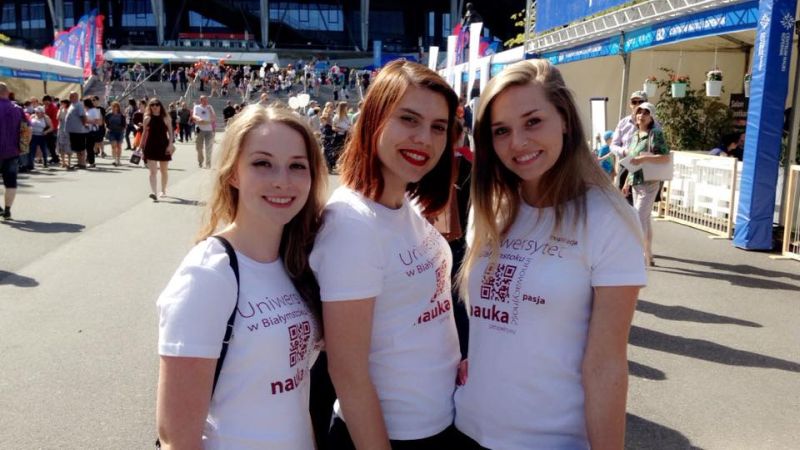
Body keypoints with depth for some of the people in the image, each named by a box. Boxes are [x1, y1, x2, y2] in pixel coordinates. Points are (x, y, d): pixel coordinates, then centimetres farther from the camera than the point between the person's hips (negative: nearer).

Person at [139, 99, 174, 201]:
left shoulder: (165, 118, 0)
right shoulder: (147, 119, 3)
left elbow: (170, 132, -2)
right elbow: (145, 133, 9)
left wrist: (170, 145, -13)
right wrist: (142, 146, 8)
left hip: (163, 146, 0)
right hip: (151, 146, 0)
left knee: (164, 170, 14)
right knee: (153, 171, -11)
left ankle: (163, 190, 32)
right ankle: (153, 193, -21)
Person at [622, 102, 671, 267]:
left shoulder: (656, 134, -9)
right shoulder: (635, 135, 13)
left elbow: (666, 158, -17)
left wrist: (644, 158, -25)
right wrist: (627, 182, 17)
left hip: (649, 183, -8)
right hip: (636, 183, 8)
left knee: (639, 218, -10)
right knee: (645, 219, 13)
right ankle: (648, 255, 21)